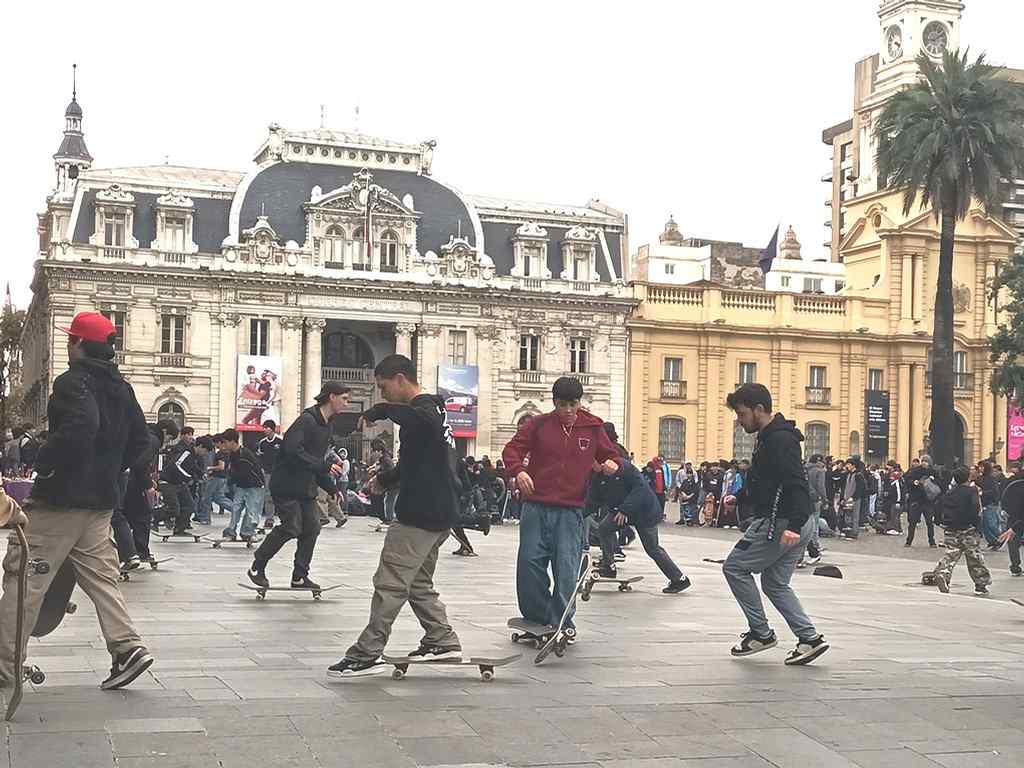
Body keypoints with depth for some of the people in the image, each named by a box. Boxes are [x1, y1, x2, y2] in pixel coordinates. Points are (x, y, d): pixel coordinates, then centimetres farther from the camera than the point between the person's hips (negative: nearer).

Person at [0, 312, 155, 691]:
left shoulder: (72, 381, -12)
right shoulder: (121, 389, 13)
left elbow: (79, 429, -30)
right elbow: (140, 443, 14)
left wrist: (42, 460, -18)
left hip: (61, 499, -8)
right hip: (101, 500, 8)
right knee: (99, 576, 12)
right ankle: (127, 648, -1)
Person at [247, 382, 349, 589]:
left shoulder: (326, 426, 14)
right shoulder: (307, 420, -16)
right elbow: (293, 450, -28)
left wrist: (332, 489, 13)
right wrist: (325, 467, -27)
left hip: (307, 488, 9)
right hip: (287, 485, -9)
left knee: (312, 528, 2)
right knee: (291, 527, -11)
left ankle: (299, 576, 11)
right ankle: (257, 568, 5)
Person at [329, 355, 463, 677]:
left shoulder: (425, 409, -13)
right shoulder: (435, 409, 19)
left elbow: (412, 416, -42)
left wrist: (375, 412, -30)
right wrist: (383, 480, 20)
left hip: (419, 515, -10)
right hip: (439, 514, 10)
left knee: (390, 584, -7)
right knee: (419, 583, 19)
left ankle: (366, 655, -5)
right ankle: (442, 642, 21)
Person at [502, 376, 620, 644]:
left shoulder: (593, 428, 8)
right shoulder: (538, 425, 3)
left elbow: (611, 454, 19)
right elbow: (512, 449, 0)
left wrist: (613, 464, -6)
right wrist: (518, 470, -21)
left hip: (571, 510, 0)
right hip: (536, 507, 0)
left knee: (567, 566, -5)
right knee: (530, 561, -2)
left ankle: (562, 621, 8)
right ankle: (536, 618, 13)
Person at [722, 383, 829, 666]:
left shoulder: (780, 440, -17)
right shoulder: (767, 437, 16)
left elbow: (796, 484, -27)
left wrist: (793, 525, -35)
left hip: (781, 524, -11)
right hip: (795, 524, 11)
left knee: (734, 567, 0)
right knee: (775, 584, 15)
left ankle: (761, 633, 4)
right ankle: (809, 639, 9)